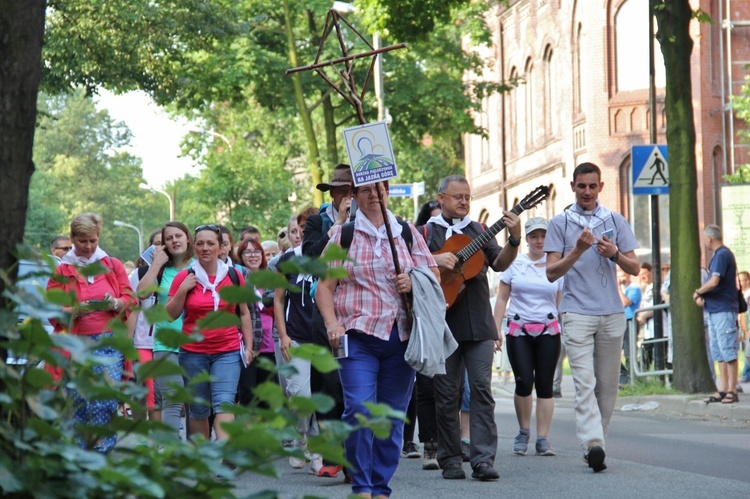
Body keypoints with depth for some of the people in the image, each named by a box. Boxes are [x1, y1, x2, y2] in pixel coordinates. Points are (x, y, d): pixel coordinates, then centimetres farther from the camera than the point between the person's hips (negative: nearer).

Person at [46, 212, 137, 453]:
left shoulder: (113, 266, 11)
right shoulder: (61, 271, 7)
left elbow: (130, 299, 9)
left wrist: (115, 303, -12)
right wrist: (75, 311, -15)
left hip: (109, 342, 0)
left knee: (107, 400, -11)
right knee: (78, 403, -2)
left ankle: (102, 454, -3)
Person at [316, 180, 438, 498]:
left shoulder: (408, 233, 13)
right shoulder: (342, 235, 7)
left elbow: (433, 275, 16)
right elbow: (324, 286, 5)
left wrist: (413, 282, -6)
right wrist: (331, 323, -10)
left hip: (401, 337, 3)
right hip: (358, 334, -2)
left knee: (393, 415, 3)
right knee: (359, 409, -15)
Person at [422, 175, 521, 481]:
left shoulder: (478, 231, 15)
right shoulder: (427, 231, 8)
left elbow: (499, 264, 2)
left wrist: (514, 240, -15)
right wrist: (434, 261, -16)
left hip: (478, 324, 2)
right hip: (443, 323, -2)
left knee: (482, 387, -7)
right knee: (447, 394, 2)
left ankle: (483, 459, -10)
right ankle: (450, 461, 9)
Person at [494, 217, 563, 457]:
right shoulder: (515, 263, 6)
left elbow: (561, 303, 11)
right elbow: (502, 298, 9)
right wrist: (496, 329, 2)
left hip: (548, 331, 1)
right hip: (518, 330, -1)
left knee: (545, 384, -3)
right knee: (524, 382, -11)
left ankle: (542, 439, 2)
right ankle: (523, 432, 9)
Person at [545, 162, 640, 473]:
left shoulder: (615, 221, 12)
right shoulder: (560, 223, 6)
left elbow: (635, 268, 10)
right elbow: (551, 272, 0)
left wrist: (615, 254, -10)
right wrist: (577, 251, -16)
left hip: (612, 313, 3)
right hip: (577, 312, -3)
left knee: (607, 384, 5)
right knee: (585, 381, -16)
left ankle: (597, 441, 15)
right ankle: (592, 445, -28)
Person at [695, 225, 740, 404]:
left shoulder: (722, 255, -14)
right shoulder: (717, 255, 17)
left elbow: (714, 282, -24)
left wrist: (698, 292, -8)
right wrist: (702, 296, 4)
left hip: (724, 310, -10)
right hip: (714, 310, 10)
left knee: (728, 351, -7)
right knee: (719, 352, 10)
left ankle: (732, 391, -5)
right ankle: (722, 390, 13)